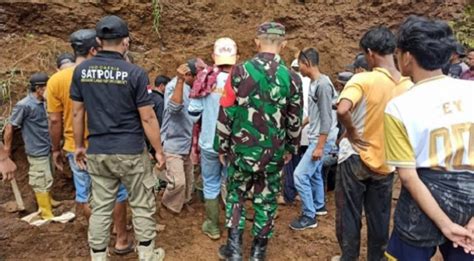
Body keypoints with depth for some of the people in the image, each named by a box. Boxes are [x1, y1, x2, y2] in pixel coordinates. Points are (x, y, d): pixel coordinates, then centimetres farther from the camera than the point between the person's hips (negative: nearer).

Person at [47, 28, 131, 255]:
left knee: (83, 194, 18)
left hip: (75, 149, 3)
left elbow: (55, 121, -3)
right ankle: (122, 240, 22)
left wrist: (56, 149, 10)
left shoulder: (56, 80, -6)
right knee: (116, 193, 13)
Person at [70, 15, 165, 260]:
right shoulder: (135, 73, -12)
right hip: (131, 151, -4)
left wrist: (79, 145, 17)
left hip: (97, 152, 4)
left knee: (100, 207, 13)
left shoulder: (81, 70, 1)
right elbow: (147, 118, -11)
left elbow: (77, 113, 6)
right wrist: (159, 150, -1)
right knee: (142, 206, 11)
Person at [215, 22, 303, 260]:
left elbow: (225, 115, -7)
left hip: (241, 150, -1)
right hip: (274, 154, 1)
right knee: (266, 201, 15)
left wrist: (222, 147, 5)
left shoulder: (240, 72, -10)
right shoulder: (292, 78, -5)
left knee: (235, 195, 19)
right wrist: (291, 149, 18)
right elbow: (295, 121, 3)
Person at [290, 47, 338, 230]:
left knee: (300, 175, -10)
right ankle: (319, 206, 38)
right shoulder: (314, 83, 10)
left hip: (322, 140, -10)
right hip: (315, 138, 10)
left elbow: (326, 118, -23)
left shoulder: (323, 84, -20)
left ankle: (309, 216, 3)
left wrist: (320, 146, -23)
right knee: (314, 173, 21)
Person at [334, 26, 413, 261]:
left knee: (349, 214, 12)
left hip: (357, 158, -4)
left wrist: (352, 132, -18)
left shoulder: (363, 79, -18)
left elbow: (342, 110, -34)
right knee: (379, 217, 17)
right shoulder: (408, 86, -1)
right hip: (386, 162, 5)